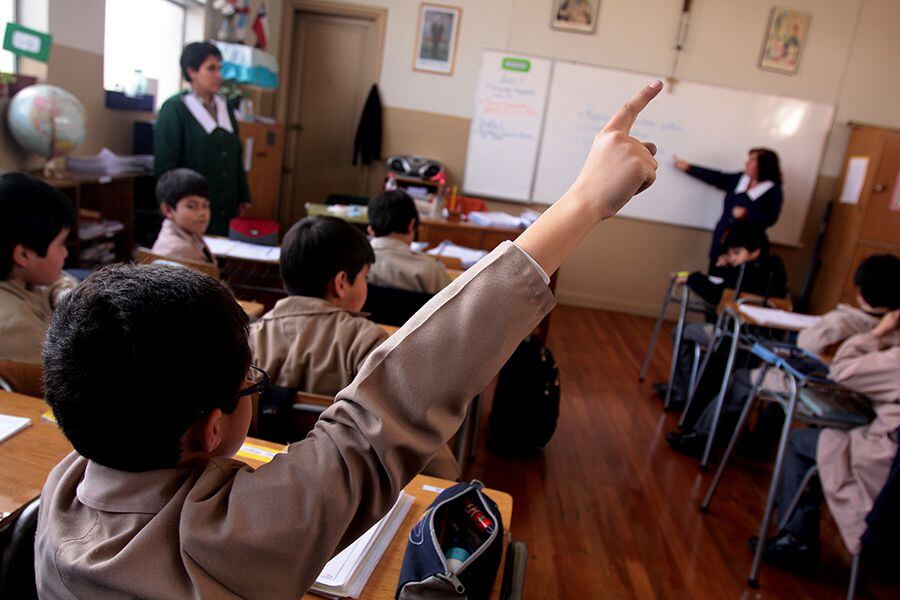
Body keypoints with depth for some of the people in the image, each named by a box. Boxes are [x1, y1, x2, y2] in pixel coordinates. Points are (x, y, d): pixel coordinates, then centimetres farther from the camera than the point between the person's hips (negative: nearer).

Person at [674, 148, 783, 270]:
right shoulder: (739, 179, 11)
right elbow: (716, 177, 14)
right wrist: (688, 167, 14)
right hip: (721, 239, 6)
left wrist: (747, 214, -25)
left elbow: (770, 219, -12)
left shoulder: (773, 190, -5)